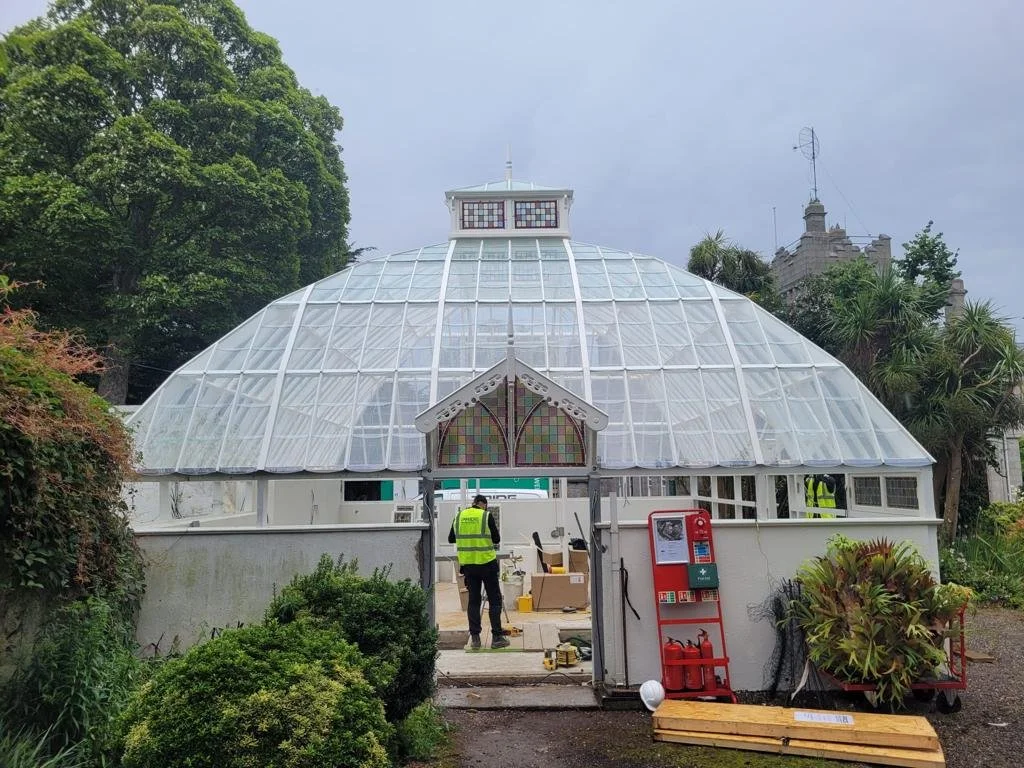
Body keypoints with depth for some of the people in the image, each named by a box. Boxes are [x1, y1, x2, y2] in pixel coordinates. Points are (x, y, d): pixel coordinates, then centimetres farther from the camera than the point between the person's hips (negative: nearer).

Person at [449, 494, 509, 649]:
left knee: (473, 600, 11)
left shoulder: (459, 517, 4)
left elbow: (451, 539, 12)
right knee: (494, 600, 4)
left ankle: (474, 637, 10)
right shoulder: (486, 516, -8)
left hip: (468, 565, 4)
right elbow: (497, 539, -3)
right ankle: (497, 637, 3)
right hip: (487, 563, -4)